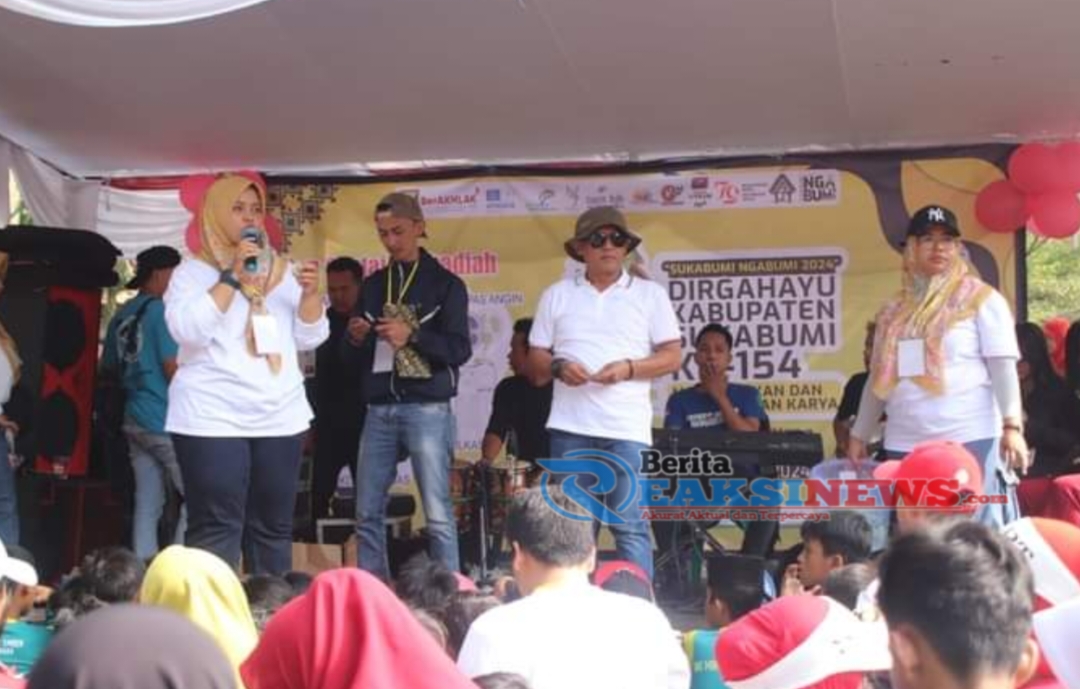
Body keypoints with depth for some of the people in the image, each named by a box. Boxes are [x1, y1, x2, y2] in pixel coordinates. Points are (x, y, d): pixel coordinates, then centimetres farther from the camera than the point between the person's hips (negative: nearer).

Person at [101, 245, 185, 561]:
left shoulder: (122, 315, 13)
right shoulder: (161, 310, -10)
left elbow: (110, 367, 20)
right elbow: (173, 367, -15)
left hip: (135, 420, 8)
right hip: (165, 420, -8)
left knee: (148, 505, 7)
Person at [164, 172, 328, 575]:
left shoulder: (279, 271, 14)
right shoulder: (192, 271, 2)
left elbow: (310, 338, 12)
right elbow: (187, 330, -14)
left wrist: (310, 293, -6)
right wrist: (232, 277, -15)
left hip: (279, 418, 5)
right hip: (212, 419, -5)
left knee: (273, 527, 6)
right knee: (217, 529, -9)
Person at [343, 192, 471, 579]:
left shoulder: (445, 284, 1)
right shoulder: (373, 285, 14)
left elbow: (460, 350, -7)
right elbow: (352, 355, 16)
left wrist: (412, 336, -20)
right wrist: (356, 338, -7)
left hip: (427, 410, -5)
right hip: (379, 410, 5)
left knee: (437, 514, -6)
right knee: (367, 513, 5)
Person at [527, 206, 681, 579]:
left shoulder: (650, 294, 9)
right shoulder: (556, 295, 14)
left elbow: (672, 356, 5)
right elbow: (535, 364, 14)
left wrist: (629, 368, -11)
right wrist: (557, 367, -8)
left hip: (627, 427, -2)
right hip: (570, 427, 2)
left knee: (629, 525, -5)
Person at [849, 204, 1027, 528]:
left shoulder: (982, 299, 3)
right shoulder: (895, 310, 16)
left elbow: (1003, 368, -3)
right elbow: (879, 378, 21)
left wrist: (1012, 426, -14)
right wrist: (859, 435, 19)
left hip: (970, 441, -4)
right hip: (904, 446, 4)